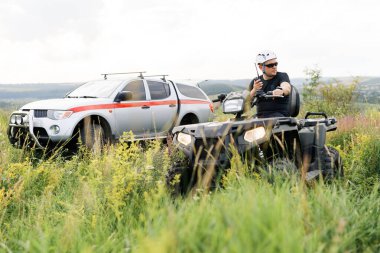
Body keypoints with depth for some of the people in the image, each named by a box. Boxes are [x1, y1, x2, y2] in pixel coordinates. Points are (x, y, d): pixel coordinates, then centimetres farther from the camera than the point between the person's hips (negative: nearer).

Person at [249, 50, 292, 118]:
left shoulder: (282, 76, 5)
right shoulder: (255, 82, 16)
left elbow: (287, 88, -18)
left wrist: (281, 90, -43)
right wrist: (254, 90, -11)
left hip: (280, 114, -4)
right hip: (260, 116, 4)